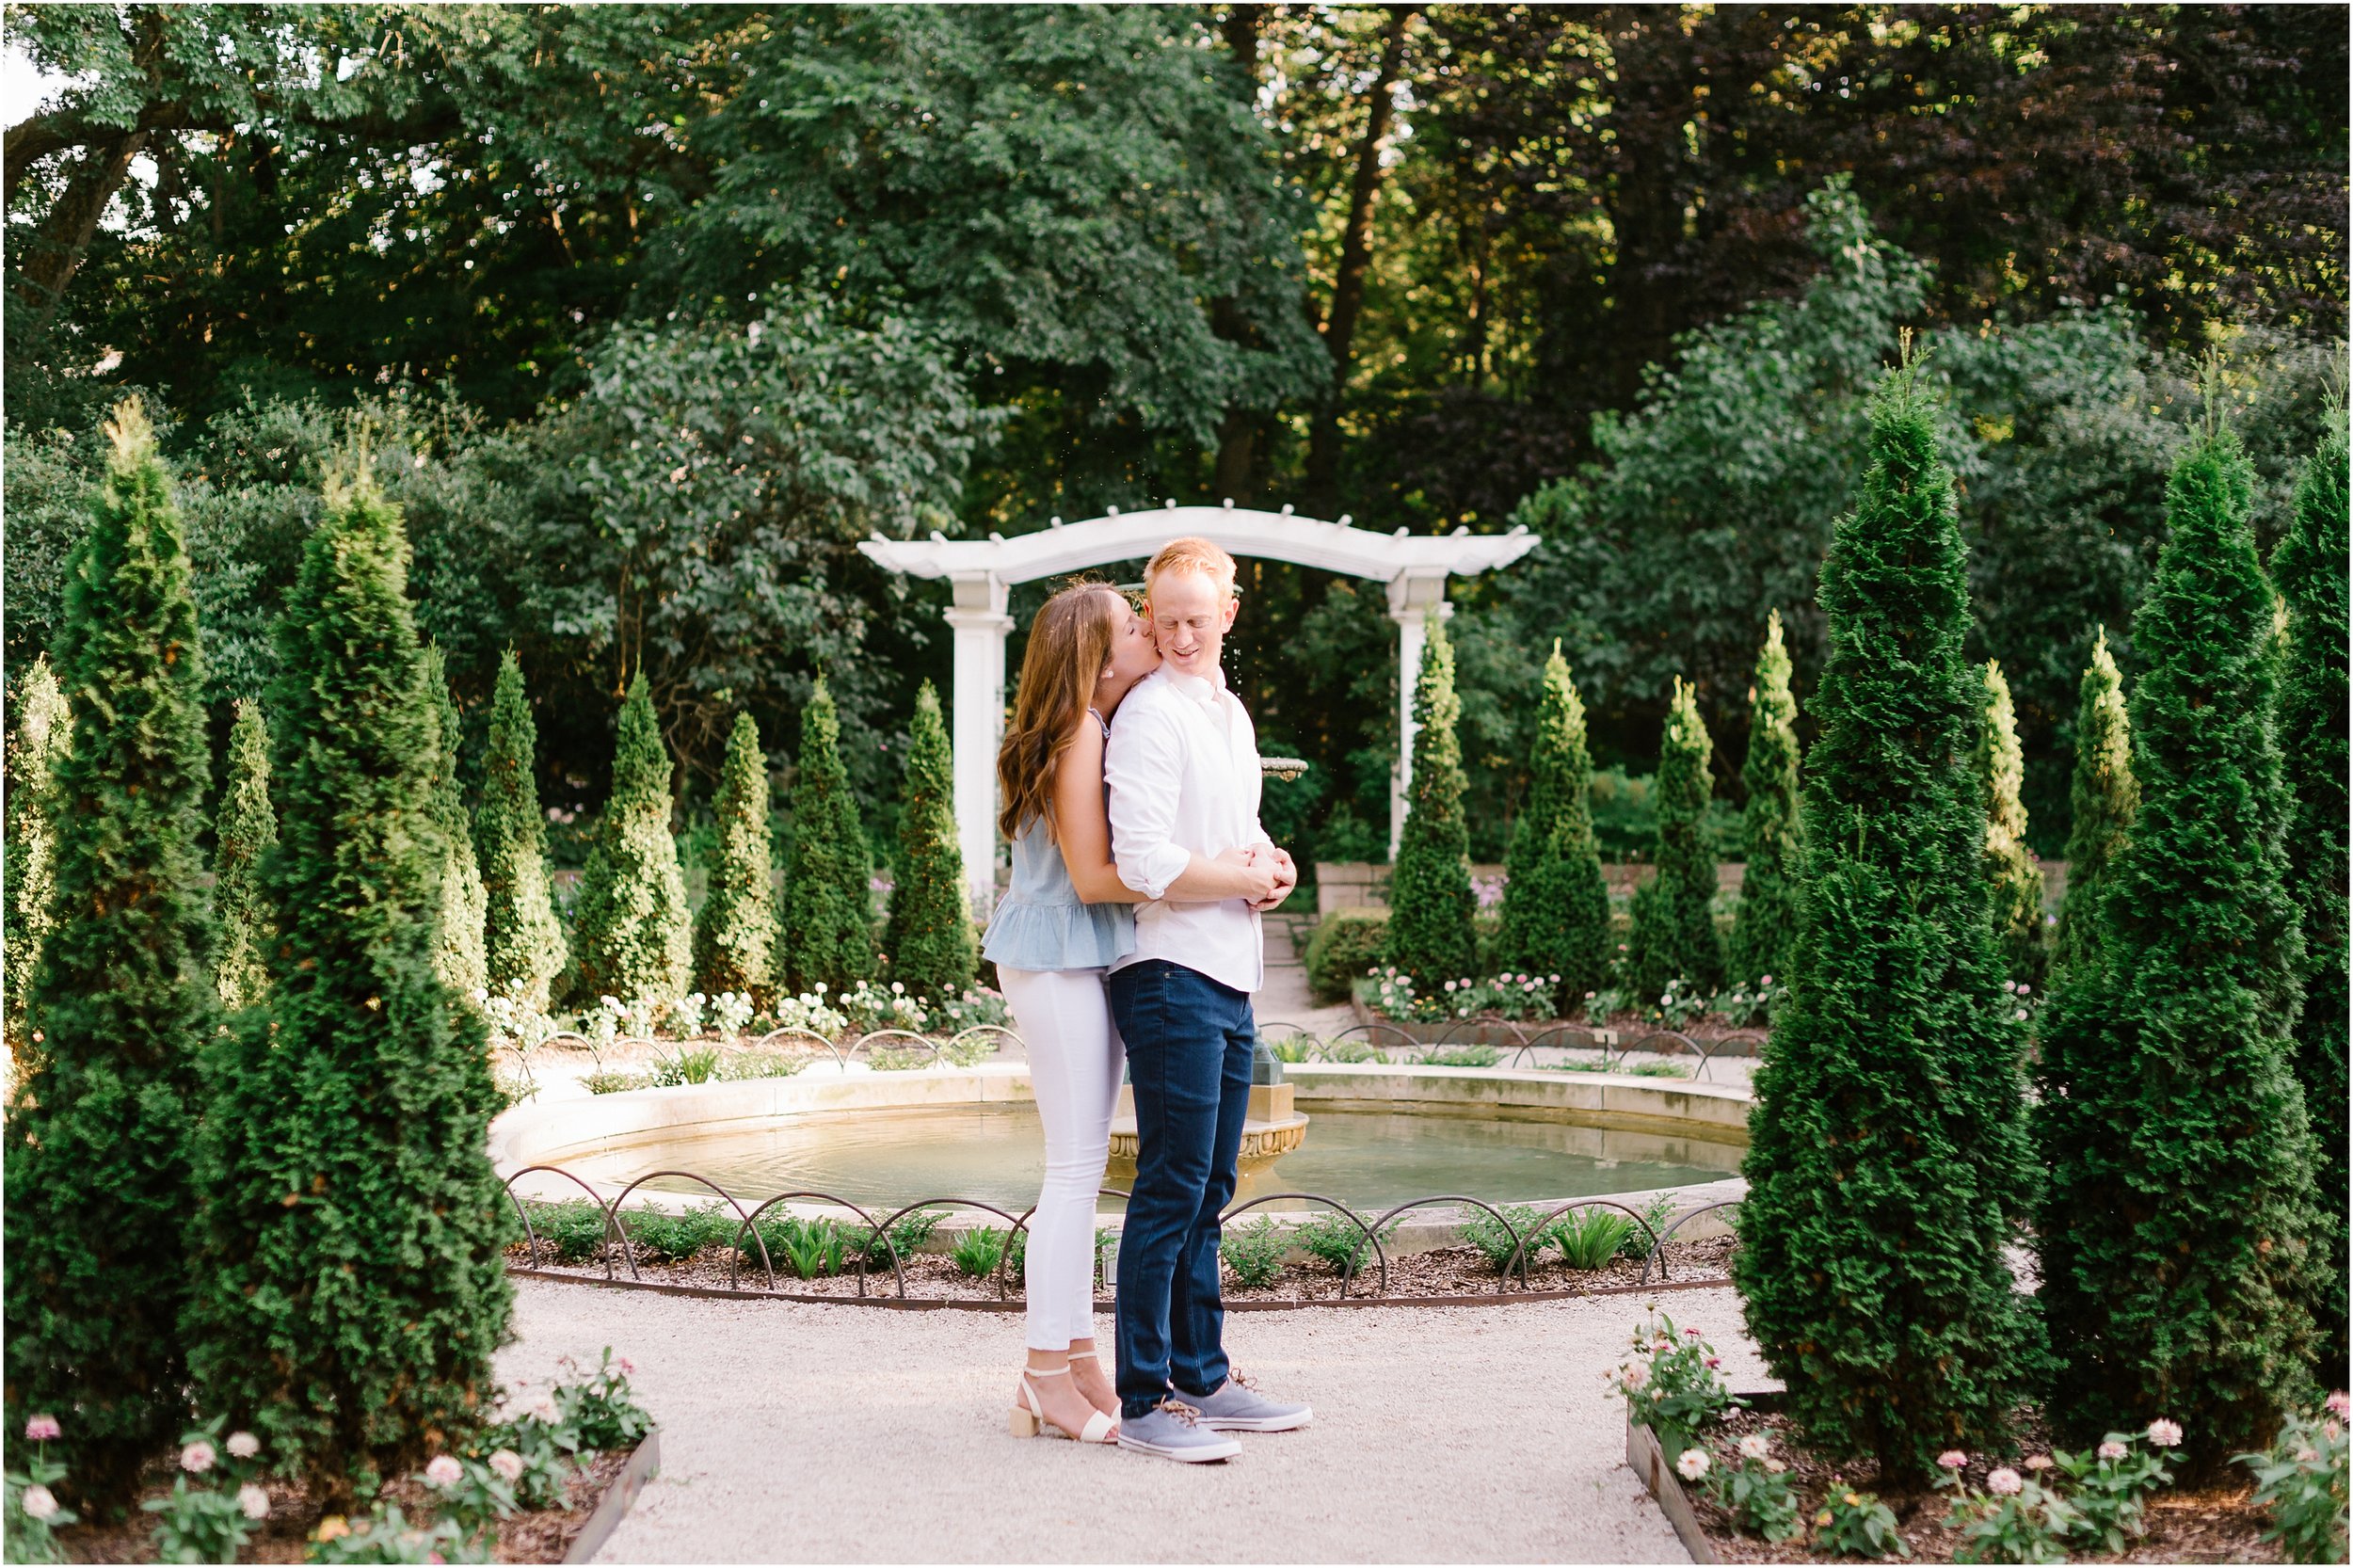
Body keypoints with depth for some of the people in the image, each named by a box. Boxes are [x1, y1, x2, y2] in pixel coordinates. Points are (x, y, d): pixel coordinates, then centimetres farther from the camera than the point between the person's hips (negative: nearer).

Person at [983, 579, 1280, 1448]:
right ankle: (1048, 1378, 0)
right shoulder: (1080, 733, -17)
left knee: (1082, 1164, 11)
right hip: (1058, 956, -10)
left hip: (1084, 956, 10)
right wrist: (1231, 881, -17)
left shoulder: (1107, 727, 12)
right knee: (1076, 1166, -6)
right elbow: (1094, 875, -20)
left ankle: (1078, 1363, 17)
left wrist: (1248, 861, -2)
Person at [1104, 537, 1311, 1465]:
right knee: (1170, 1191, -8)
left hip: (1230, 983, 9)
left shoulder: (1231, 714, 18)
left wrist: (1272, 862, 4)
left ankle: (1202, 1381, 21)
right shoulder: (1150, 714, -10)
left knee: (1207, 1193, 13)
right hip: (1173, 976, -9)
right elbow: (1144, 863, -18)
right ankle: (1143, 1402, -4)